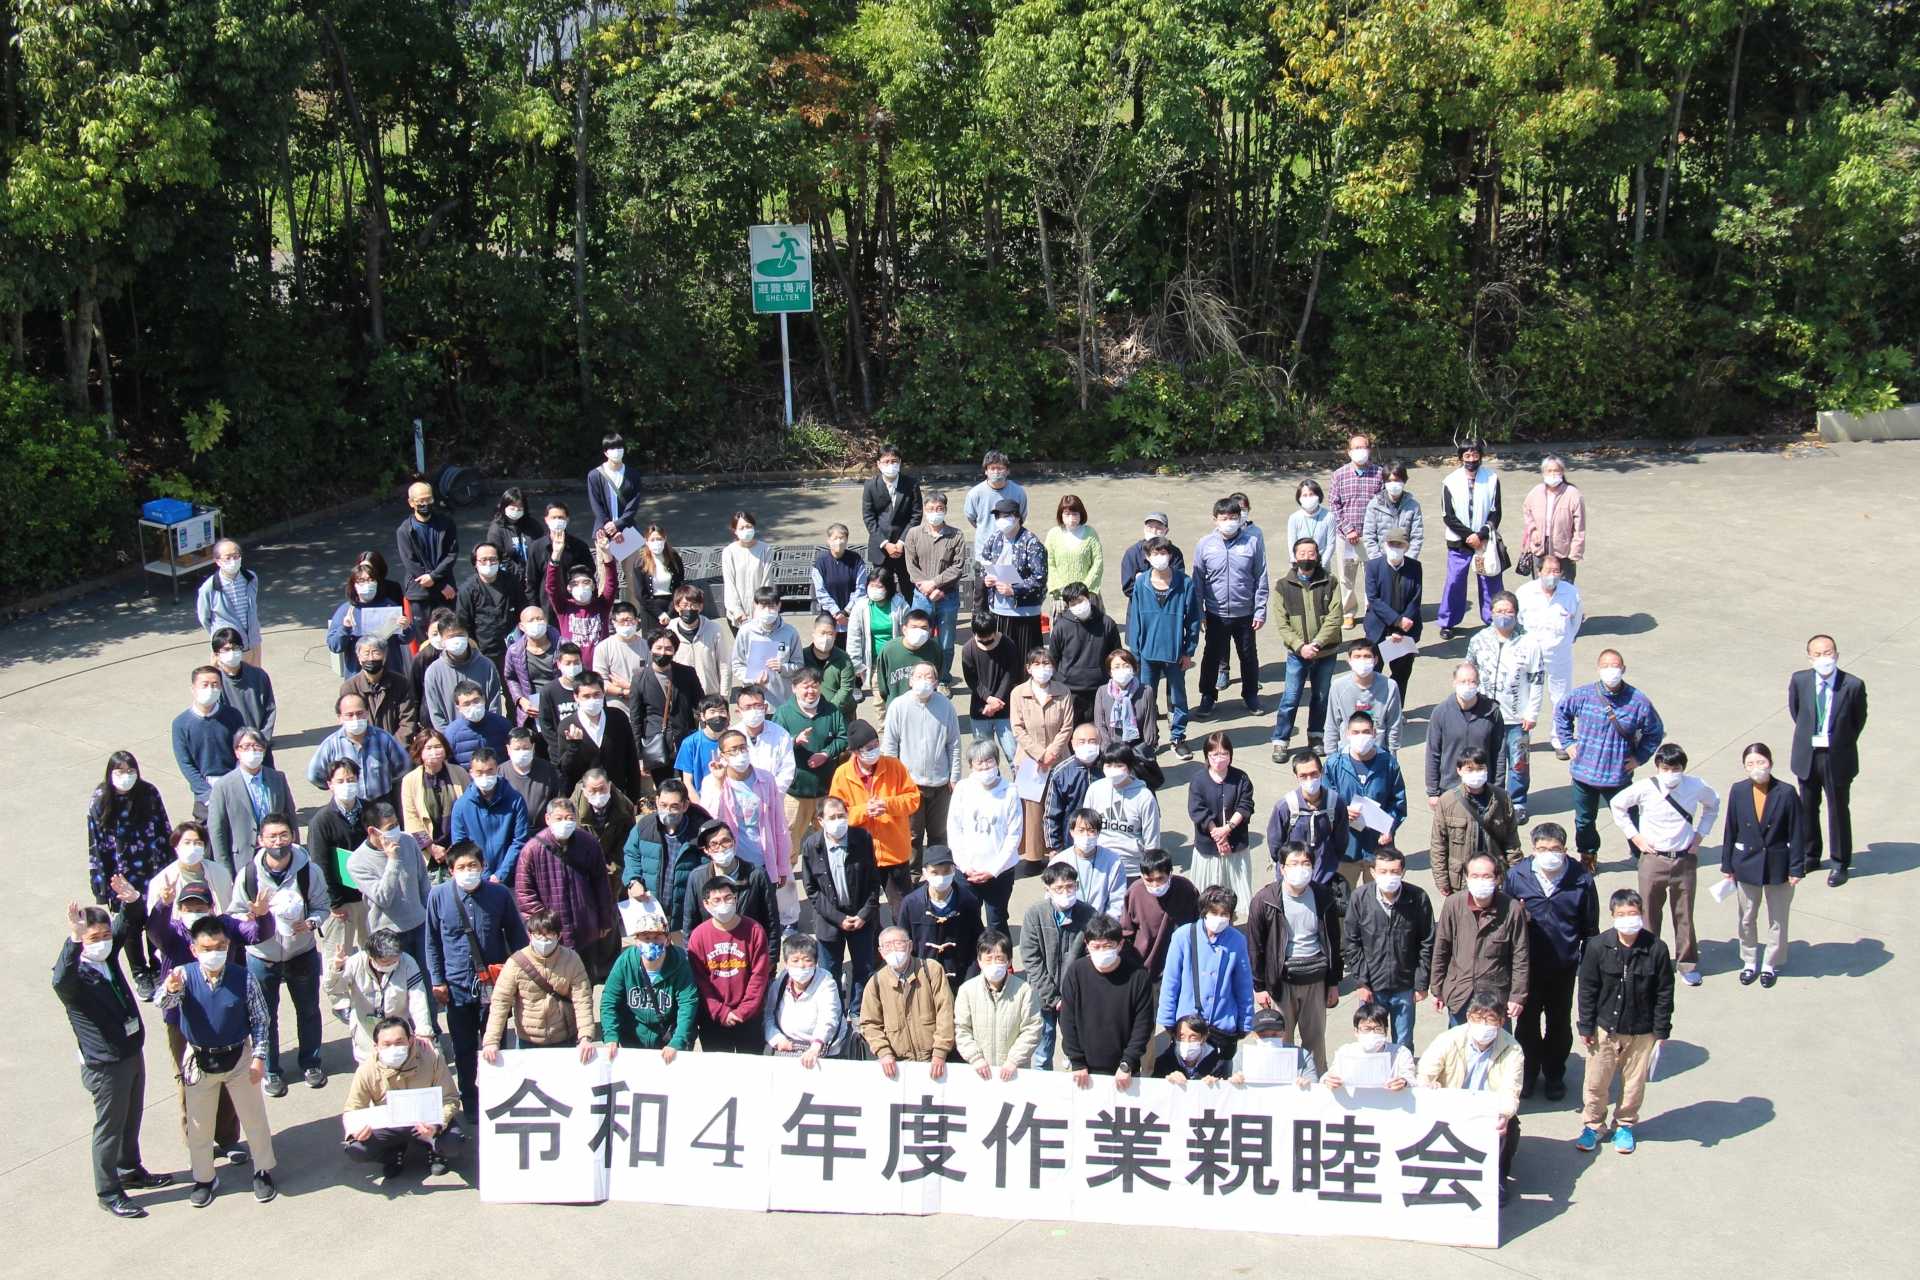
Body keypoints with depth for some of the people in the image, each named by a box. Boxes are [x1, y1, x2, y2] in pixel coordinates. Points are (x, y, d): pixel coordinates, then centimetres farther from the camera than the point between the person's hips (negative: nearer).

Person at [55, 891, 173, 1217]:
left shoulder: (108, 954, -3)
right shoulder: (74, 975, -24)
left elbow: (132, 923, 3)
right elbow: (61, 981, -48)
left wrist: (132, 901, -20)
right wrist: (75, 940, -61)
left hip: (133, 1052, 7)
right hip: (105, 1065, -7)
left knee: (132, 1120, 24)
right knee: (109, 1128, 7)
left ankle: (130, 1171, 44)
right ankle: (109, 1193, 23)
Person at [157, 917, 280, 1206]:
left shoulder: (243, 978, -15)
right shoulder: (185, 976, -15)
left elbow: (260, 1019, -6)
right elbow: (165, 1003, -34)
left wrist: (259, 1057, -11)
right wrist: (171, 989, -57)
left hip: (239, 1058, -1)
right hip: (199, 1060, 1)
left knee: (254, 1117, 11)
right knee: (199, 1125, 14)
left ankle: (263, 1172, 31)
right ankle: (204, 1179, 34)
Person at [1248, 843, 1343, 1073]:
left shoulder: (1323, 896, -1)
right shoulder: (1265, 900, -9)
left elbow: (1333, 942, 9)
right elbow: (1255, 946, -3)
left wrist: (1334, 983, 10)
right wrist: (1259, 986, -3)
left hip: (1316, 980, 2)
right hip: (1281, 981, -2)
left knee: (1315, 1039, 11)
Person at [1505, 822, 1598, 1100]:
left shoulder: (1581, 880, -10)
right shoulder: (1517, 876, -9)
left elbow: (1590, 928, 0)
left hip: (1563, 965, 0)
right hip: (1527, 964, 0)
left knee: (1559, 1024, 15)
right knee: (1527, 1022, 14)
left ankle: (1554, 1075, 34)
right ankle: (1528, 1074, 33)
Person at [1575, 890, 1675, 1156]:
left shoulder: (1656, 949, -11)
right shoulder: (1598, 947, -11)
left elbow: (1664, 994, -3)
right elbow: (1587, 989, -2)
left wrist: (1661, 1031, -2)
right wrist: (1586, 1026, -1)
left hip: (1641, 1032, 0)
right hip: (1605, 1028, 0)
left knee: (1634, 1083, 13)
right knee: (1596, 1082, 8)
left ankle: (1624, 1125, 35)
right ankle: (1592, 1125, 30)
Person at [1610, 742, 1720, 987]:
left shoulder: (1695, 787, -8)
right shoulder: (1645, 788, -13)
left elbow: (1713, 803, 15)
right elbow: (1617, 804, 3)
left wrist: (1701, 833, 7)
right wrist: (1634, 836, 0)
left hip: (1685, 858, 1)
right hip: (1653, 858, -1)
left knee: (1684, 914, 8)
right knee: (1649, 912, 8)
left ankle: (1688, 964, 21)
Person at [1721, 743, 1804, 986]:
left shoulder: (1786, 793, -14)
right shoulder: (1738, 791, -8)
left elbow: (1795, 834, -8)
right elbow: (1731, 830, -1)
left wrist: (1796, 868, -9)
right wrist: (1727, 865, 2)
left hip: (1777, 865, -2)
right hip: (1747, 864, 2)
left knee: (1777, 919, 13)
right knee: (1747, 918, 15)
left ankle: (1771, 964, 31)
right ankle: (1749, 962, 34)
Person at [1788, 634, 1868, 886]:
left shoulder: (1853, 685, -17)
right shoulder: (1799, 680, -10)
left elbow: (1859, 719, -1)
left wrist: (1843, 744, 3)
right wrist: (1807, 735, 9)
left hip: (1838, 759, -3)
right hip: (1807, 756, 3)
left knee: (1839, 811, 10)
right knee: (1807, 808, 18)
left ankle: (1841, 864, 25)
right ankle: (1810, 856, 36)